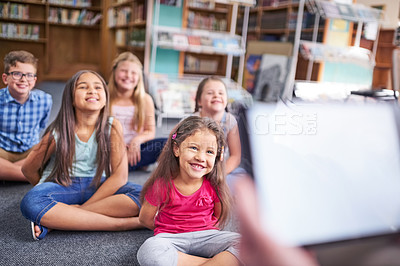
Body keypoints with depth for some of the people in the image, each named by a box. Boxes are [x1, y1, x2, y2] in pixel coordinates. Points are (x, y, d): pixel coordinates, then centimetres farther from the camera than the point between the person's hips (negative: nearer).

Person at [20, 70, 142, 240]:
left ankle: (55, 221, -26)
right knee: (32, 203, -34)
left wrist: (82, 207, -20)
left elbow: (120, 176, -13)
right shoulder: (58, 132, -11)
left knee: (143, 195, -27)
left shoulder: (112, 127, -9)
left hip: (98, 187, 2)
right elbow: (29, 169, 2)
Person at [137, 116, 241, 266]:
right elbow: (145, 218, 2)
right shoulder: (162, 185, -9)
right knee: (149, 252, -37)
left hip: (206, 237, 1)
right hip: (170, 238, -1)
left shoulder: (214, 185, -4)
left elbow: (220, 216, 10)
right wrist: (172, 230, 5)